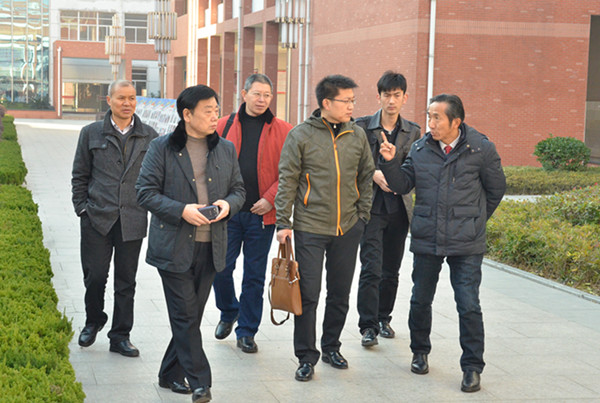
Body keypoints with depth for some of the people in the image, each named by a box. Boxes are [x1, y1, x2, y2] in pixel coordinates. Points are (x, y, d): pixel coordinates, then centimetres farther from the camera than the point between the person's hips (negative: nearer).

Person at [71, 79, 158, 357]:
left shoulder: (149, 137, 6)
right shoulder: (91, 133, 5)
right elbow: (79, 176, 8)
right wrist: (82, 208, 1)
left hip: (132, 222, 1)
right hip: (97, 219, -1)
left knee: (126, 282, 6)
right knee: (95, 277, 2)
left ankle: (120, 336, 17)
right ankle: (93, 322, 28)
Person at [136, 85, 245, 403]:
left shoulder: (226, 149, 10)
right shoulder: (162, 148, -4)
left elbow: (239, 189, 16)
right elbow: (146, 191, -7)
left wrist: (228, 204, -8)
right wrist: (181, 210, -19)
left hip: (210, 247, 5)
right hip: (174, 246, -5)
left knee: (192, 315, 11)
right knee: (186, 315, -4)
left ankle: (171, 374, 26)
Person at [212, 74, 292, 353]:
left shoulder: (282, 131, 2)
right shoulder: (224, 126, 5)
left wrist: (270, 198, -10)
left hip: (262, 214, -1)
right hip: (227, 212, 1)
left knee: (255, 275, 6)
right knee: (221, 269, 3)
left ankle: (247, 332, 18)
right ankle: (229, 313, 32)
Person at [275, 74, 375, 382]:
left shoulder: (357, 135, 5)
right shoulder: (301, 135, -5)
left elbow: (367, 177, 15)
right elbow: (287, 181, -4)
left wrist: (363, 215, 8)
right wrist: (283, 223, -7)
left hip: (348, 229, 4)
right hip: (310, 228, -4)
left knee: (340, 294, 12)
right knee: (308, 295, -3)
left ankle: (331, 347, 29)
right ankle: (306, 357, 10)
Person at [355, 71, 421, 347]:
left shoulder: (413, 132, 9)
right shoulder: (362, 127, -1)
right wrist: (374, 174, -15)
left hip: (399, 208, 4)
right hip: (371, 207, -3)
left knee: (391, 270, 11)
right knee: (372, 268, -11)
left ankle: (384, 318, 27)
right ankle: (368, 326, -4)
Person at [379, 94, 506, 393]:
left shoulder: (481, 149, -5)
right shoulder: (420, 149, 3)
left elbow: (496, 189, 7)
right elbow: (403, 185, 7)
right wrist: (390, 162, -10)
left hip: (466, 244, -3)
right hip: (426, 240, 3)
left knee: (468, 306, -5)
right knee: (420, 300, 13)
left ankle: (472, 367, 8)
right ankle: (420, 352, 35)